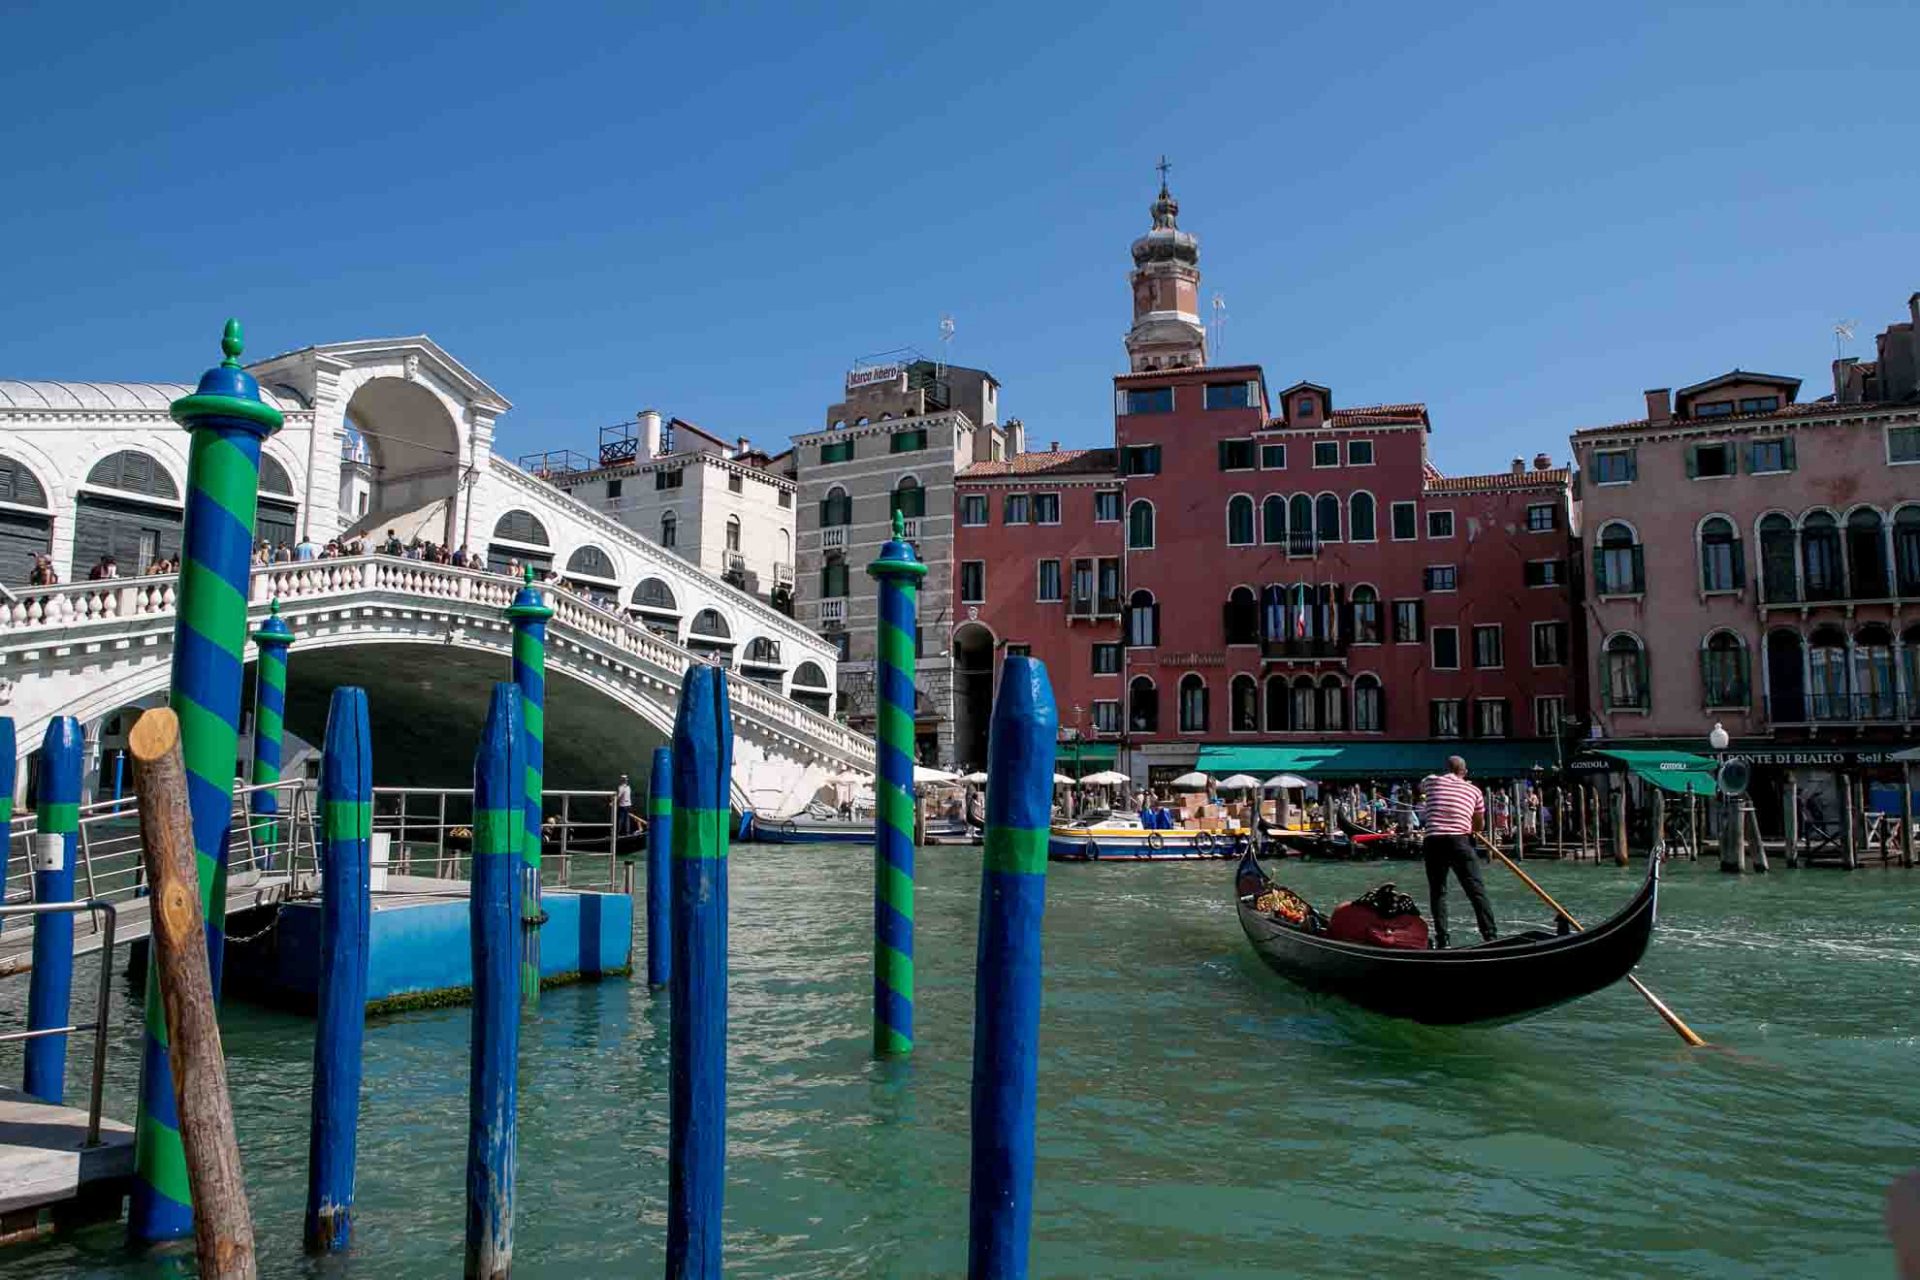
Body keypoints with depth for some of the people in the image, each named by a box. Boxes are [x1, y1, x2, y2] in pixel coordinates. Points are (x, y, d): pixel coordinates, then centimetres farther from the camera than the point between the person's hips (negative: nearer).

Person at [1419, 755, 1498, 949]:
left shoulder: (1433, 781, 13)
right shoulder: (1474, 790, 13)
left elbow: (1421, 786, 38)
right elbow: (1480, 825, 18)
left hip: (1433, 841, 1)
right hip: (1459, 842, -1)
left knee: (1437, 892, 10)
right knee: (1476, 890, 0)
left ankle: (1441, 940, 5)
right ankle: (1491, 936, -7)